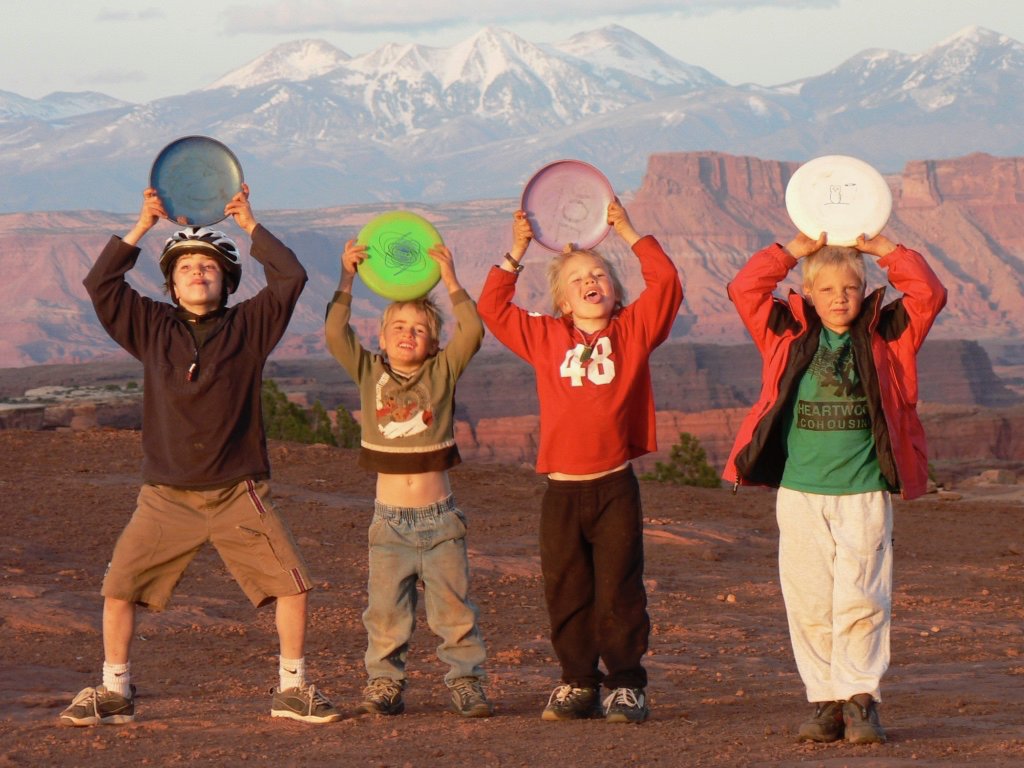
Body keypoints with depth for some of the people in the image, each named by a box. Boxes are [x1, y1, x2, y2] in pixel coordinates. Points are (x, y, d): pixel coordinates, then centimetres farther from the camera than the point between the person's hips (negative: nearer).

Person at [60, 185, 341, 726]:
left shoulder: (247, 328, 4)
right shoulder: (152, 328, 7)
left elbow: (290, 278, -4)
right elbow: (100, 284, 1)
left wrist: (249, 224, -3)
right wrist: (143, 226, -2)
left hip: (238, 494, -1)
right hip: (166, 497, 1)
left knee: (291, 584, -6)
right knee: (119, 588, -5)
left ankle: (292, 690, 9)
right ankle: (113, 694, 9)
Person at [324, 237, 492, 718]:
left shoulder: (442, 373, 3)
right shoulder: (370, 373, 5)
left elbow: (472, 331, -10)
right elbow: (335, 335, -8)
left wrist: (449, 280, -14)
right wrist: (347, 279, -13)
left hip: (439, 518, -1)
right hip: (390, 520, 1)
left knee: (453, 609, 0)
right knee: (385, 611, 3)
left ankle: (465, 682, 7)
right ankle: (384, 685, 11)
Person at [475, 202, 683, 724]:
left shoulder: (632, 331, 6)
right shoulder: (546, 338, 11)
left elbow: (665, 282, -2)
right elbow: (493, 309, 13)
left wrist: (628, 232, 1)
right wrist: (515, 254, 7)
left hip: (616, 488, -2)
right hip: (562, 490, 2)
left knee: (619, 593, -1)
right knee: (566, 595, 6)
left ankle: (626, 686, 7)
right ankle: (577, 684, 16)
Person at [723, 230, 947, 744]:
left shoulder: (884, 336, 8)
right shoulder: (790, 335, 9)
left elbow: (929, 295, 0)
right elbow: (744, 290, 2)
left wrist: (883, 249, -1)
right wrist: (795, 250, 0)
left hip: (865, 495, -1)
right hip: (800, 494, 1)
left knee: (861, 602, -6)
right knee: (808, 605, 0)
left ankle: (861, 701, -1)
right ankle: (825, 702, 6)